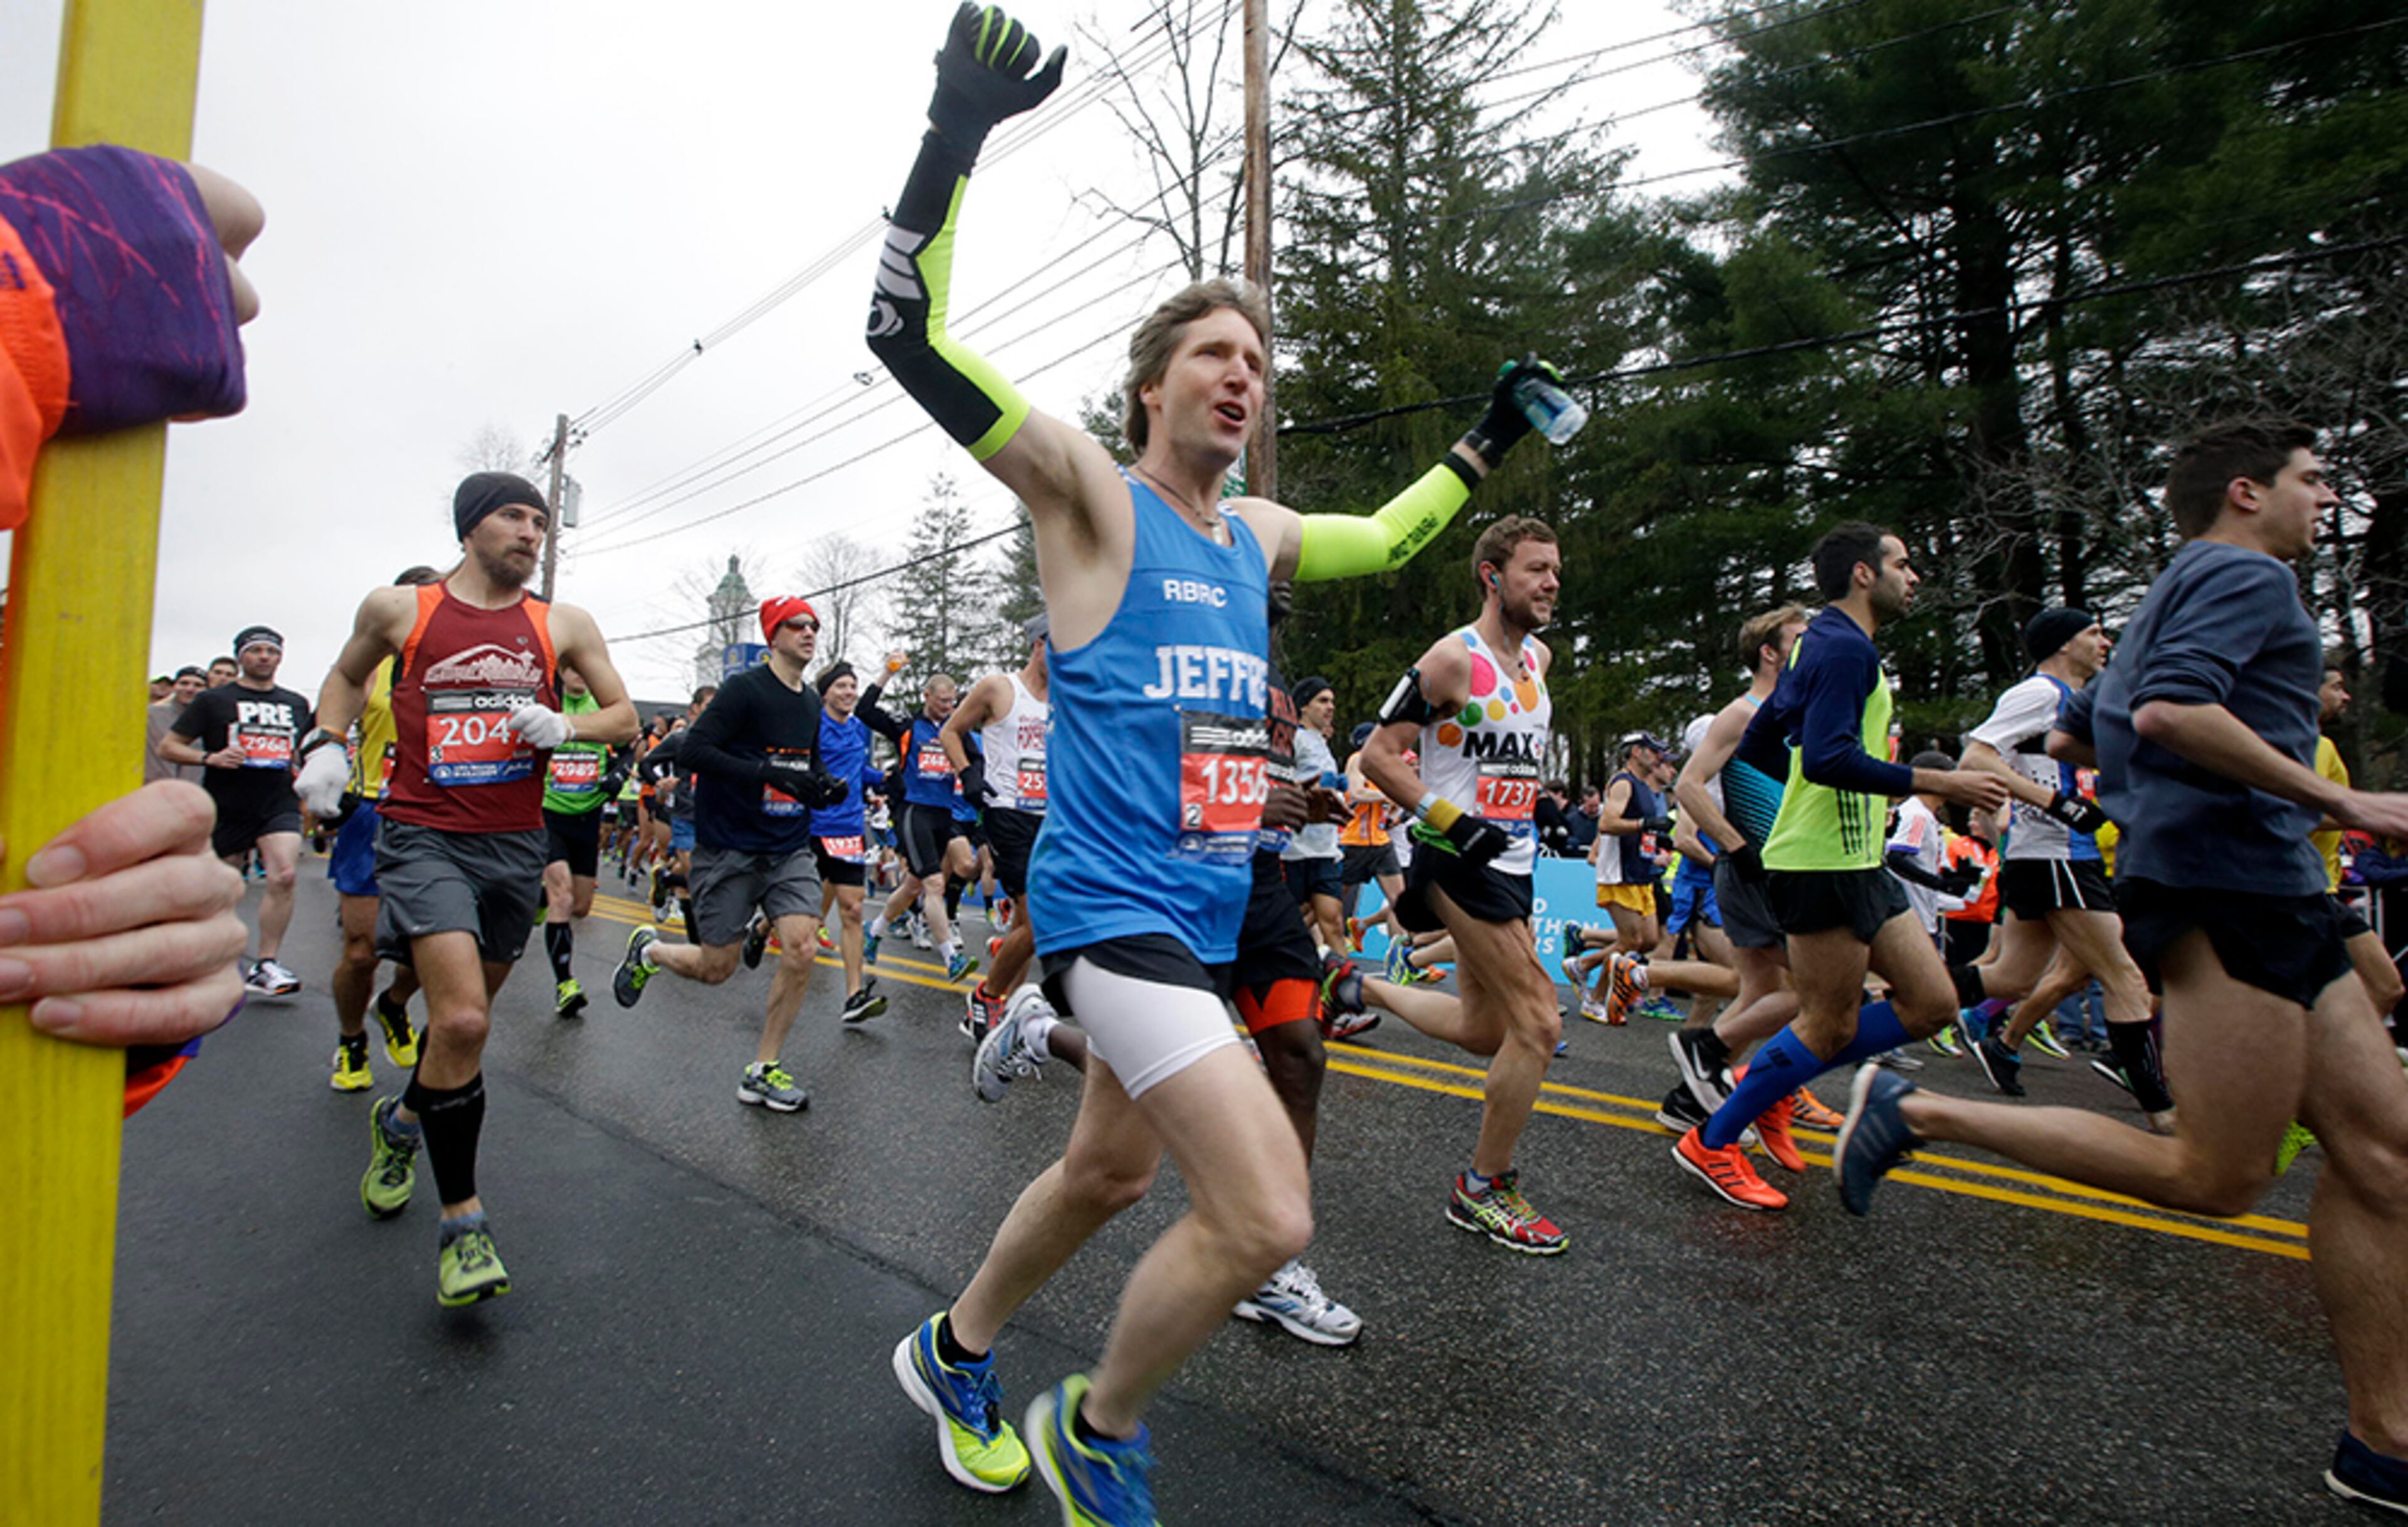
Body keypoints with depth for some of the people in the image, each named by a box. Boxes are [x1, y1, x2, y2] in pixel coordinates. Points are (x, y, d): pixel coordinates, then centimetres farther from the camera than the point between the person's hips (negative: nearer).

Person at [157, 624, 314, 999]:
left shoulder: (297, 704, 14)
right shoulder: (213, 700, 4)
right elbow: (167, 746, 4)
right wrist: (209, 758, -14)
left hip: (279, 805, 1)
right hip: (227, 809, -1)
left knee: (284, 875, -20)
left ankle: (265, 965, -14)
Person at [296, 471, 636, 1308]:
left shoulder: (563, 625, 5)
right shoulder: (398, 610, 3)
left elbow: (624, 717, 8)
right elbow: (347, 676, 22)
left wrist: (563, 726, -11)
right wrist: (326, 744, 5)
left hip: (515, 844, 3)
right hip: (424, 836, -3)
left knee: (466, 1015, 16)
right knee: (462, 1021, -18)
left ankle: (402, 1120, 49)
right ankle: (462, 1223, -3)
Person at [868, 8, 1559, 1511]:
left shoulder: (1259, 534, 13)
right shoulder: (1090, 490, -6)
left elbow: (1389, 540, 31)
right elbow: (910, 333, -14)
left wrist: (1486, 444, 29)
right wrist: (957, 130, -22)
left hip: (1212, 910, 8)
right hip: (1115, 902, -8)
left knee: (1110, 1172, 21)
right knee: (1267, 1215, -17)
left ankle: (953, 1350, 48)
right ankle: (1100, 1431, 14)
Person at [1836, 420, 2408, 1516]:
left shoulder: (2176, 593, 26)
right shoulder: (2248, 575, -5)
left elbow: (2069, 736, 29)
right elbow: (2169, 709, -24)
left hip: (2264, 894, 10)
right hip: (2227, 882, -10)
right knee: (2215, 1178, -8)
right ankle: (1917, 1113, -7)